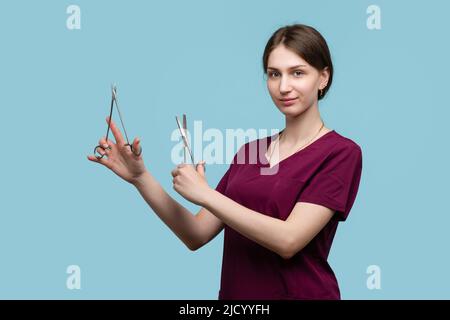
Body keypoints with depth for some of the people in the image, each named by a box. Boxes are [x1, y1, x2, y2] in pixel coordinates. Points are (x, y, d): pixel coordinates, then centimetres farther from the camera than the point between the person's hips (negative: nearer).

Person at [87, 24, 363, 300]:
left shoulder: (340, 153, -10)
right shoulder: (250, 150, 8)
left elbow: (288, 240, -20)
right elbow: (197, 235, 3)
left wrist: (204, 194, -17)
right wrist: (140, 178, -8)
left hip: (298, 293, -5)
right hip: (235, 291, 5)